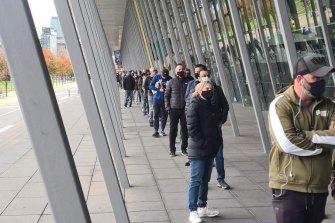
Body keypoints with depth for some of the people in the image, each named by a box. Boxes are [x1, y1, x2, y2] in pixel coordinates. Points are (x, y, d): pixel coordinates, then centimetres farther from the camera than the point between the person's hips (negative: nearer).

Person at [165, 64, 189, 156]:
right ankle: (172, 150, 11)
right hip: (174, 109, -1)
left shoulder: (187, 81, 6)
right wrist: (167, 106, -6)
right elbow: (166, 95, 3)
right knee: (173, 130, 4)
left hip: (184, 109, 2)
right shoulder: (171, 82, 2)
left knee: (185, 129, 5)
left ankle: (184, 148, 16)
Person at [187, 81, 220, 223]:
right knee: (195, 181, -3)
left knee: (205, 180, 15)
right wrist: (203, 144, -18)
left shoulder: (210, 106, 12)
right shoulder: (194, 107, -12)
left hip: (209, 150, 8)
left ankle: (202, 207, 25)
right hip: (198, 150, -8)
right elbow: (192, 129, -17)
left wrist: (214, 144, 8)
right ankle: (193, 211, 2)